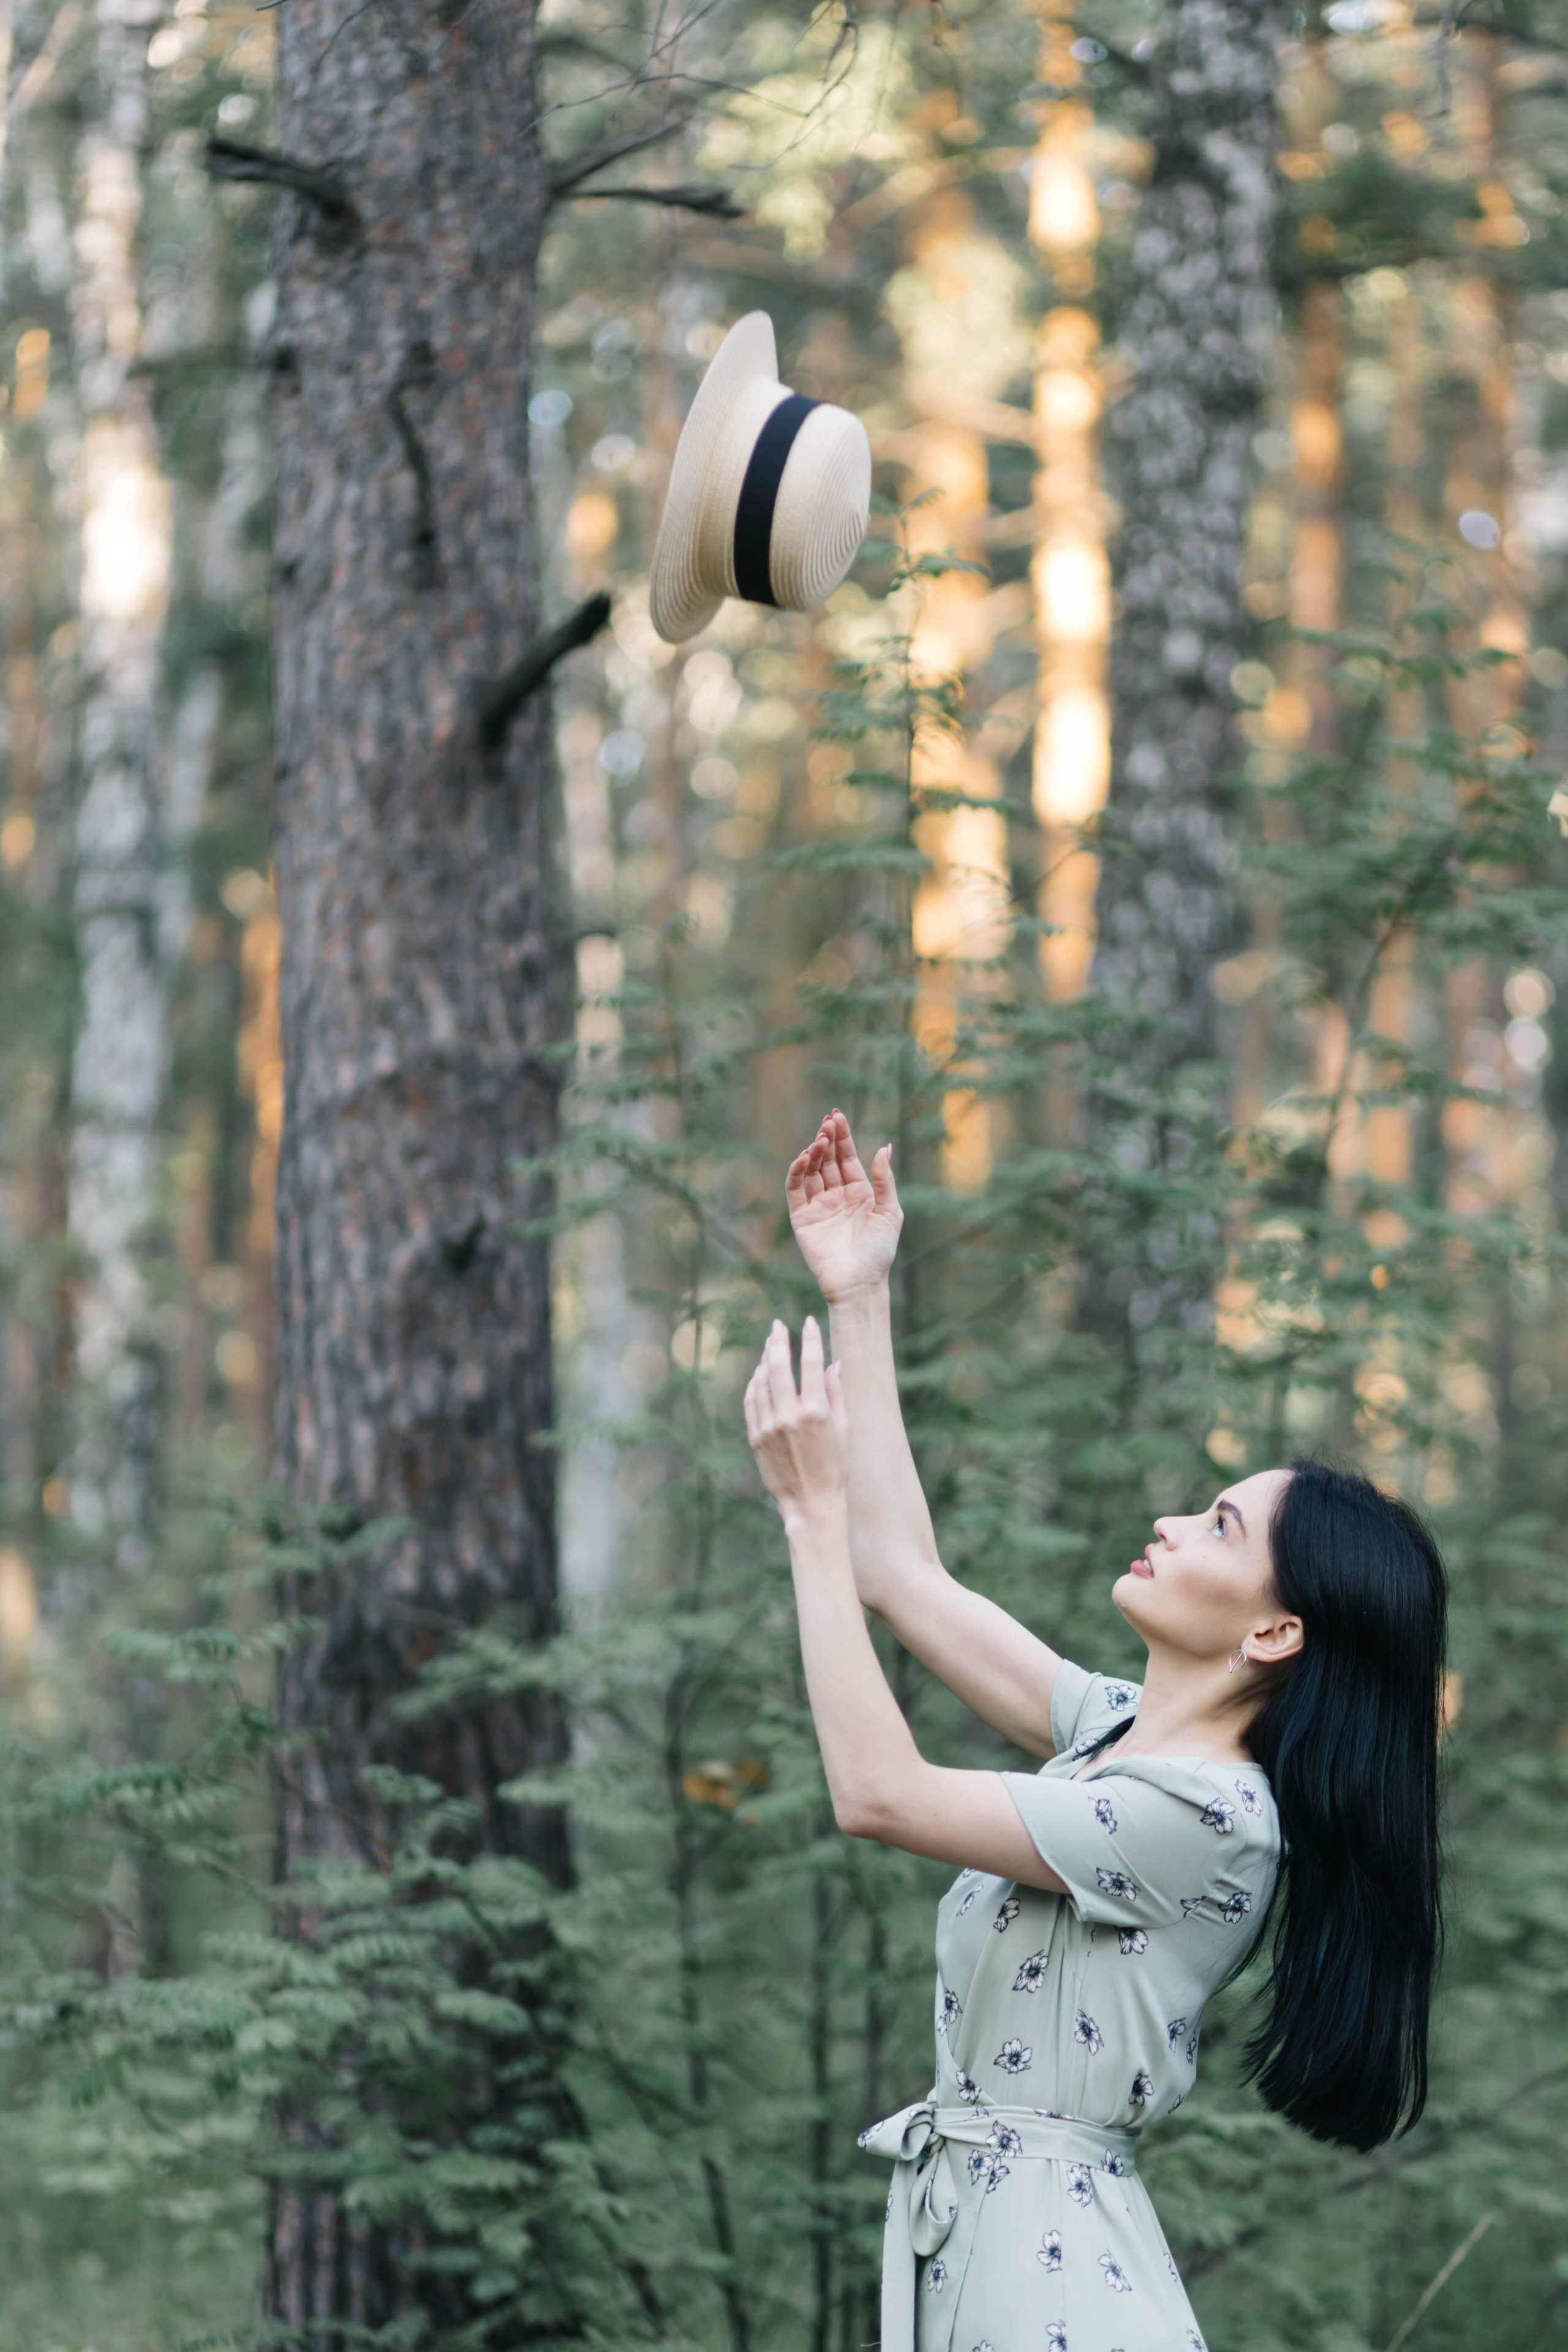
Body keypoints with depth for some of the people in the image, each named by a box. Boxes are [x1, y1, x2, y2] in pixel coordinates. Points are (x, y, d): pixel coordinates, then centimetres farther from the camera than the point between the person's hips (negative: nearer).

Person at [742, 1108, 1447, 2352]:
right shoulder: (1120, 1733, 7)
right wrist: (860, 1300, 12)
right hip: (959, 2224, 9)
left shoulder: (1207, 1820, -19)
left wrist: (813, 1508, -15)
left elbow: (880, 1791, -20)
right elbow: (904, 1579, 13)